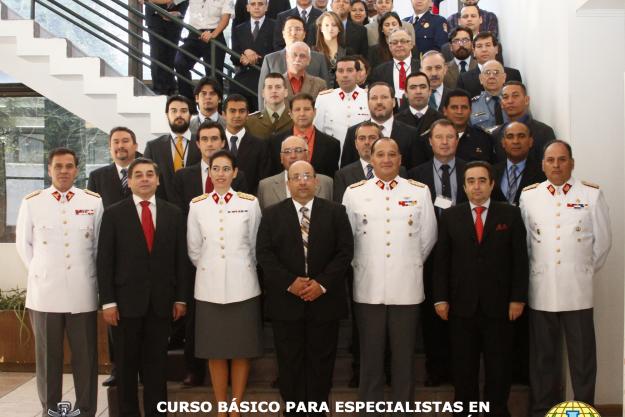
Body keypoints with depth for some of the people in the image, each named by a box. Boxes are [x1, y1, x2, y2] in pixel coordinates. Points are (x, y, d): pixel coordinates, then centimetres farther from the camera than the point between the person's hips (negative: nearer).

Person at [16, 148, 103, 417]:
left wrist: (83, 273, 9)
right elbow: (23, 245, 10)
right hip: (44, 293, 0)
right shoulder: (31, 202, 2)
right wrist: (42, 273, 9)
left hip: (83, 293, 0)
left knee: (86, 357, 5)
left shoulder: (94, 202, 1)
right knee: (48, 357, 10)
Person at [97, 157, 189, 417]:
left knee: (157, 363, 8)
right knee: (127, 363, 8)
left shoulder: (173, 213, 7)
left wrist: (181, 298, 1)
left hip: (161, 300, 2)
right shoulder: (114, 214, 1)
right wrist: (107, 301, -9)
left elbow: (181, 258, 6)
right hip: (126, 299, -1)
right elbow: (104, 260, -3)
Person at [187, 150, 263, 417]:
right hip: (209, 287, 1)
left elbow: (255, 246, 7)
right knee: (215, 351, 7)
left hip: (242, 286, -1)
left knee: (242, 350, 5)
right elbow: (194, 250, 9)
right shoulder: (196, 205, 2)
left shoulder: (250, 203, -1)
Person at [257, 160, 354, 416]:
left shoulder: (335, 212, 6)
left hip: (324, 300, 0)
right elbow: (264, 253, -1)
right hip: (286, 301, 0)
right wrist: (290, 282, -13)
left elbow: (345, 251, -1)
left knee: (321, 361, 7)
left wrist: (322, 283, -12)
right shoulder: (272, 214, 6)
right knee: (289, 362, 7)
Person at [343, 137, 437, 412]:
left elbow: (428, 237, 7)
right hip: (368, 288, 0)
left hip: (407, 288, 0)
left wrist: (411, 264, 10)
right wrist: (359, 264, 7)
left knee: (404, 355, 9)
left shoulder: (419, 192, 2)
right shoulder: (354, 192, 3)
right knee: (370, 354, 10)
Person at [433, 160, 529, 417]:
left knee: (498, 365, 8)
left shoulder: (510, 214, 4)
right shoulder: (450, 216, 6)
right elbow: (441, 260, 3)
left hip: (498, 304, 0)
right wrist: (440, 298, -3)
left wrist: (518, 298, -5)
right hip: (461, 304, 1)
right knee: (463, 365, 8)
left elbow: (520, 259, 1)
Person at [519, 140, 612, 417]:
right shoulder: (528, 195, 3)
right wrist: (536, 270, 7)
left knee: (582, 355, 5)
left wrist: (586, 270, 7)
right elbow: (522, 240, 8)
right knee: (543, 355, 11)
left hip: (578, 291, -1)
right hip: (540, 290, 1)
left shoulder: (592, 194, 0)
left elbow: (603, 240, 5)